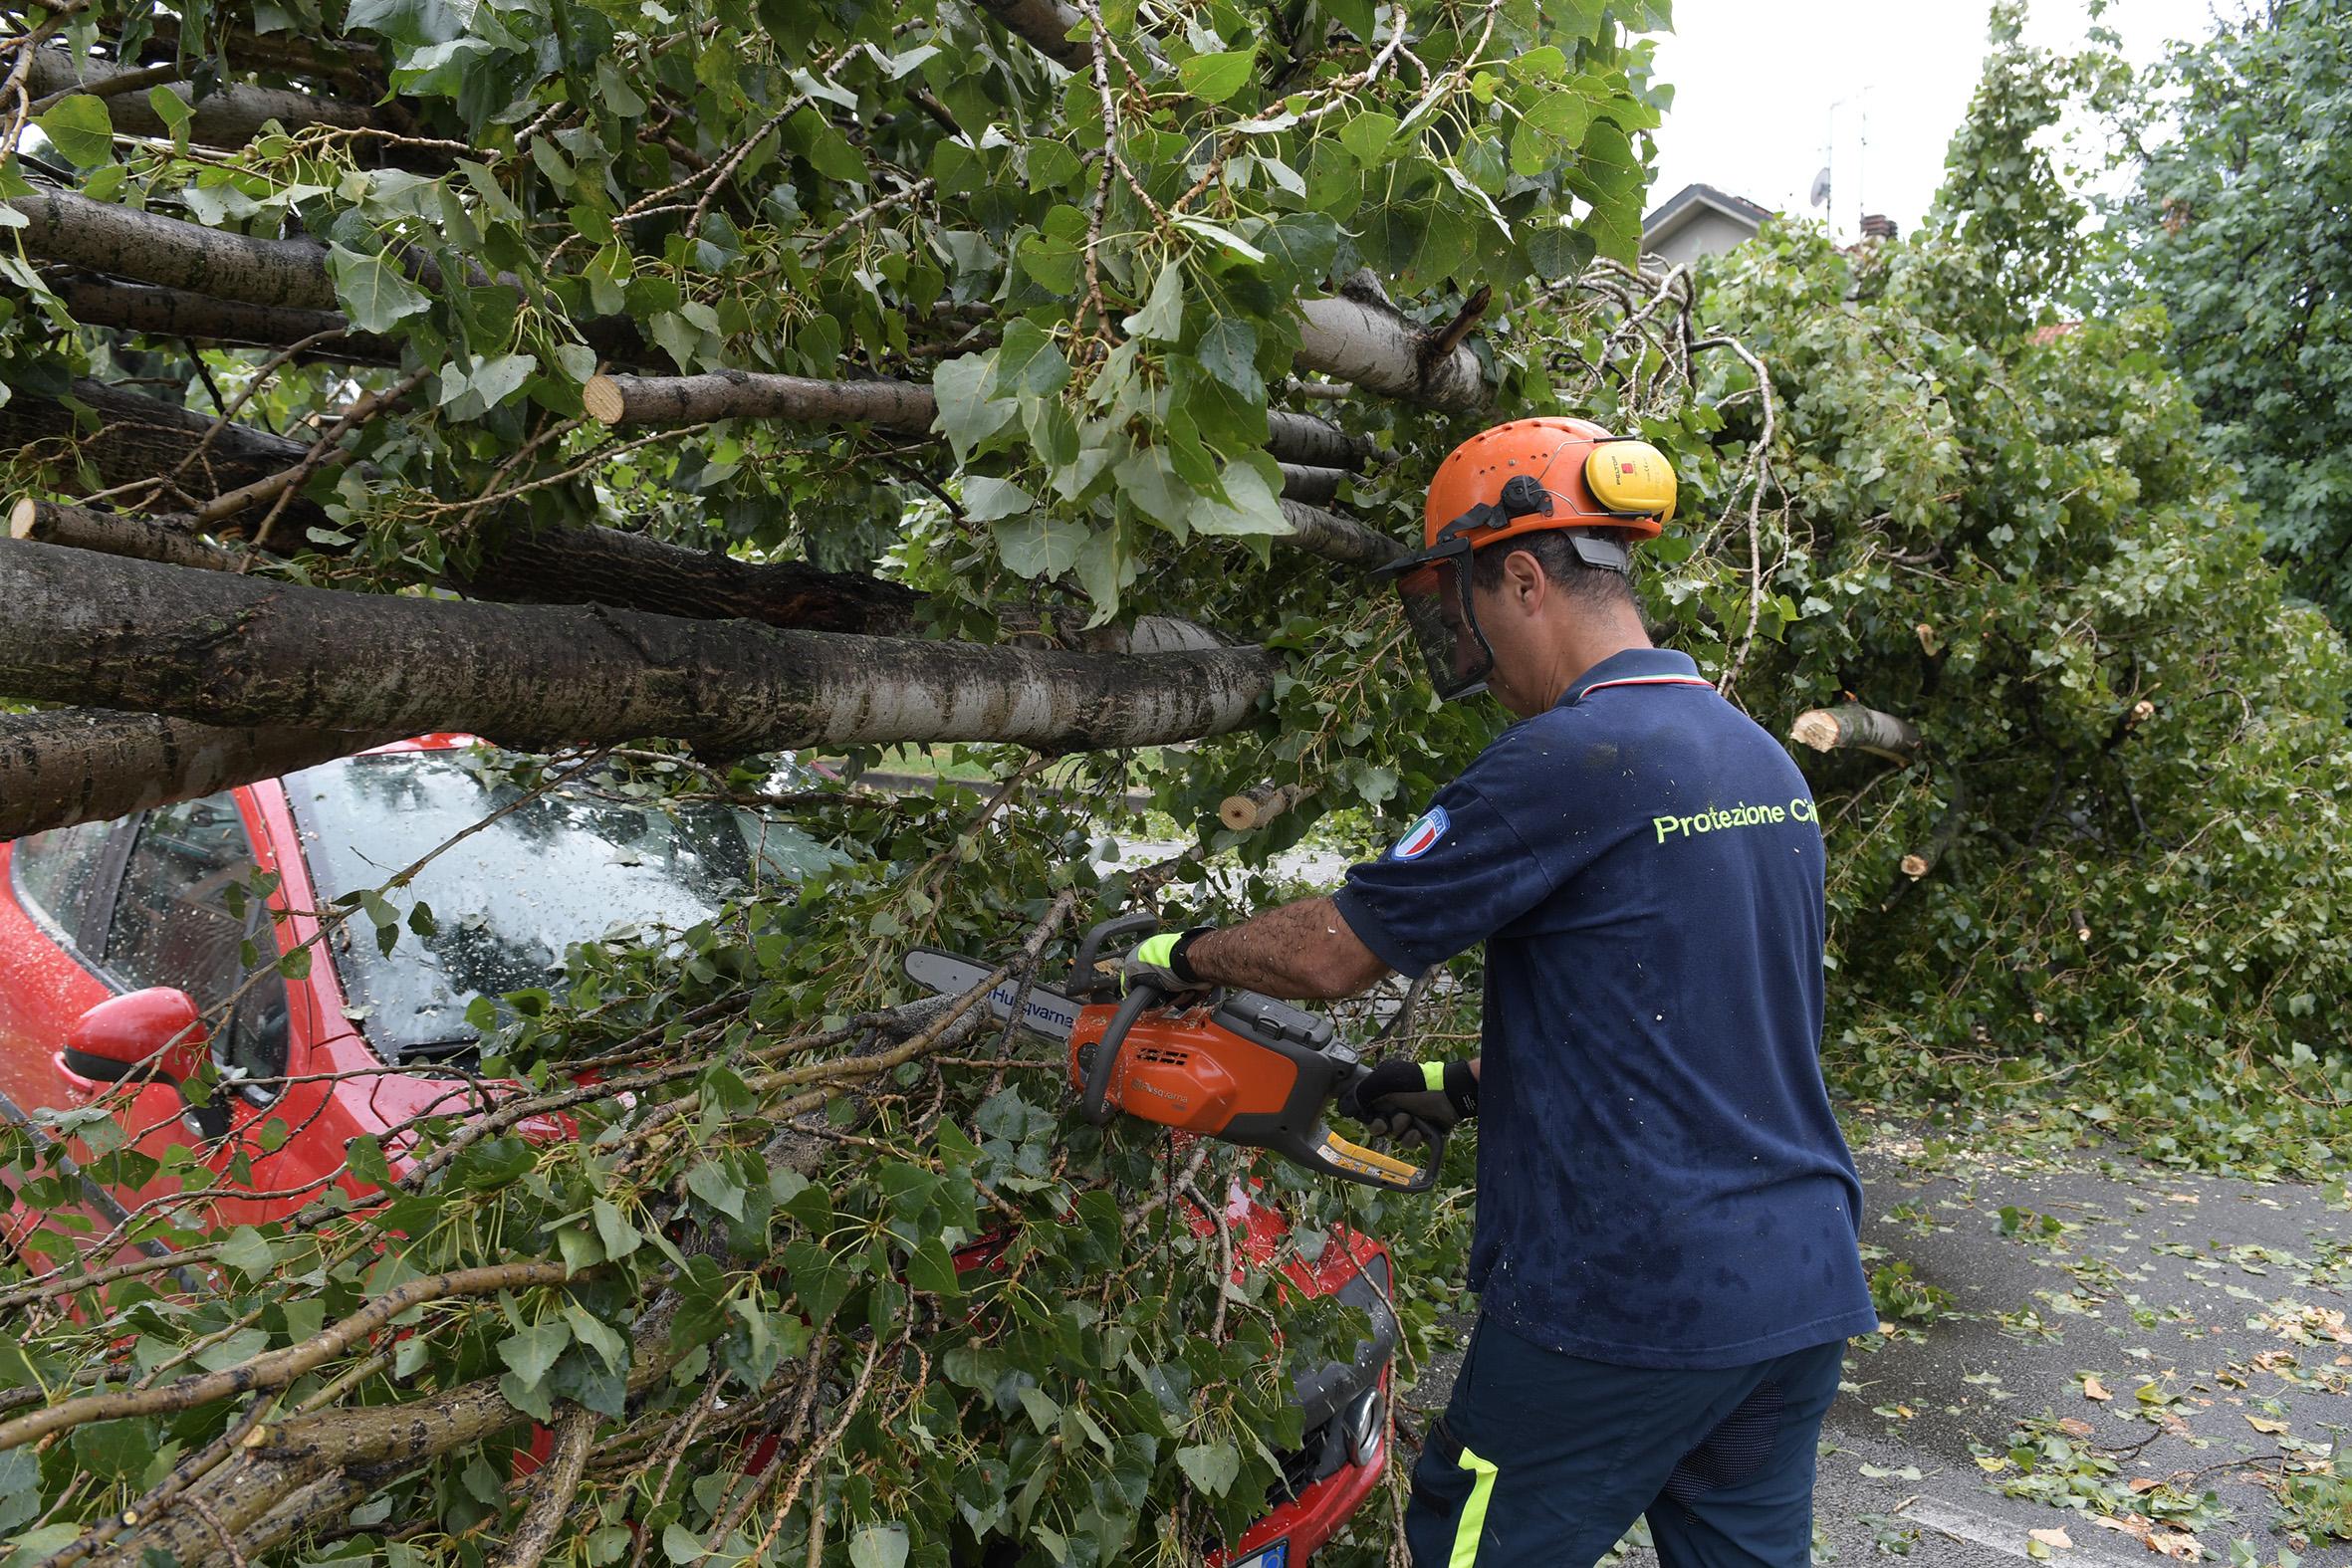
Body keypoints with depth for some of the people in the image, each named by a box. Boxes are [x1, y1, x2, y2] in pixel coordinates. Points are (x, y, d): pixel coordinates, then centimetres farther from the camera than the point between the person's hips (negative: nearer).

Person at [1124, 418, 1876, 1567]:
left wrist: (1181, 953, 6)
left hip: (1625, 1309, -7)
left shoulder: (1568, 761, -19)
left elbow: (1332, 952, -12)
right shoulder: (1768, 764, 7)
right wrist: (1468, 1083, 17)